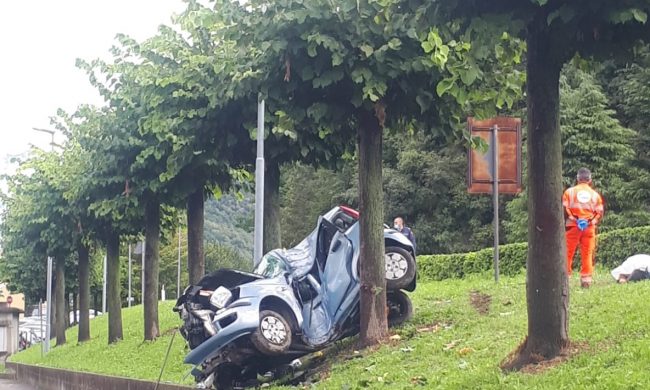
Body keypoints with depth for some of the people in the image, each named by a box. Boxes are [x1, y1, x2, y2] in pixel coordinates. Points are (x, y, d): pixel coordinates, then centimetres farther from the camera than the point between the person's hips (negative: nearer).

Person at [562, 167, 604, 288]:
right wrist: (593, 221, 4)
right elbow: (600, 212, 2)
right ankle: (586, 278, 2)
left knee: (568, 253, 3)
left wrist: (570, 218, -1)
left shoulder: (570, 191, 1)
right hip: (589, 227, 2)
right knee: (587, 254, 5)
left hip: (573, 226, -1)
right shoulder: (595, 194, 7)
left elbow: (564, 208, -8)